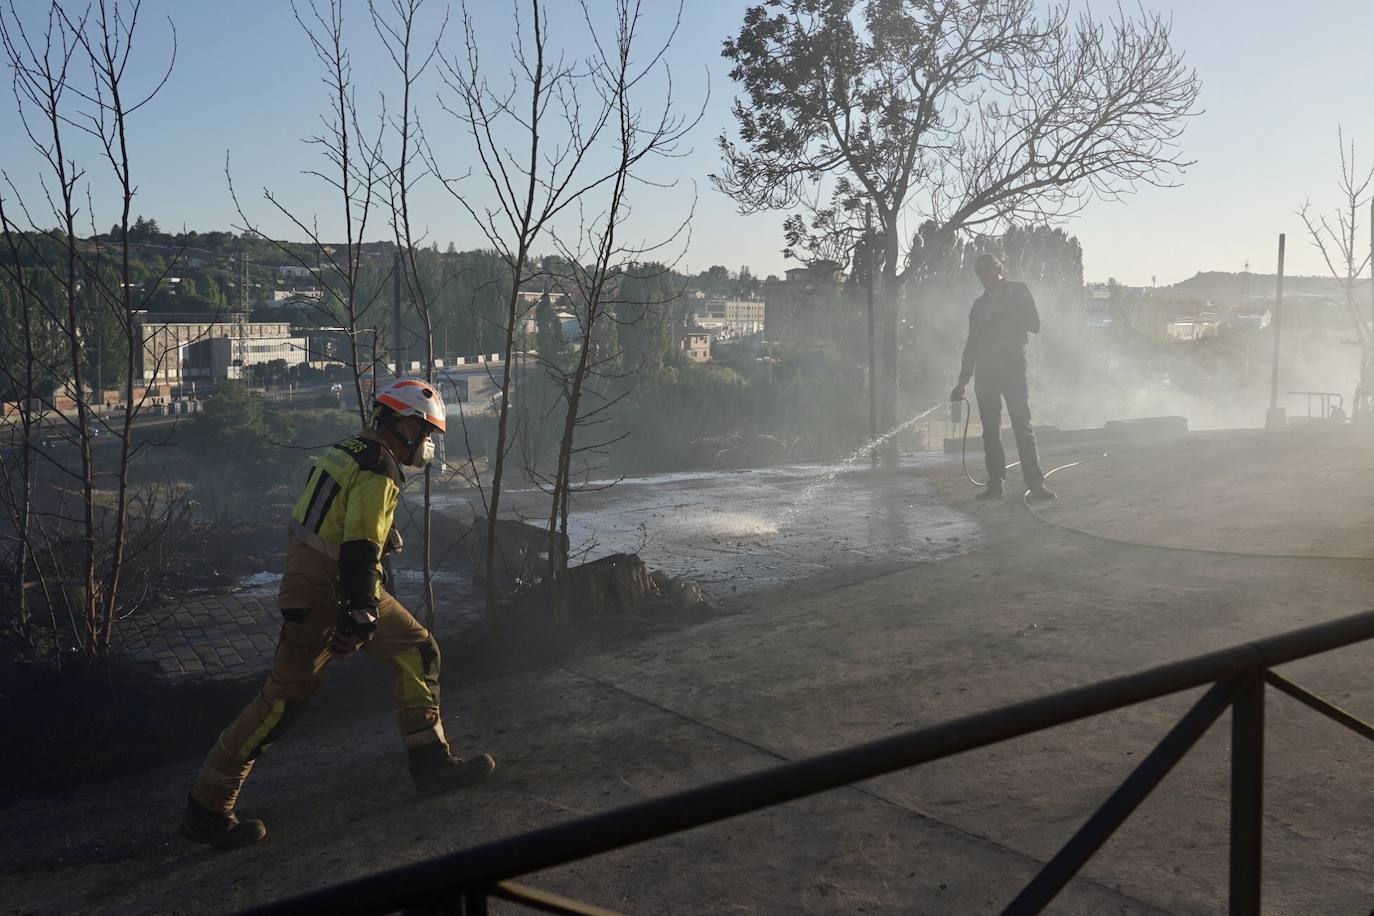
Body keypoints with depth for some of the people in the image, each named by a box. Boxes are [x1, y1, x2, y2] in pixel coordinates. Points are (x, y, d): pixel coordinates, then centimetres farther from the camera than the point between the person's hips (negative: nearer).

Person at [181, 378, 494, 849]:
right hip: (325, 594, -10)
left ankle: (430, 761, 10)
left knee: (418, 651, 8)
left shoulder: (353, 450, 14)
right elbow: (359, 549, -24)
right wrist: (361, 615, -23)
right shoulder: (379, 470, -16)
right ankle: (208, 807, 7)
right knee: (285, 695, -3)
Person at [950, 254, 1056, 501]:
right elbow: (972, 344, 20)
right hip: (985, 372, 4)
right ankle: (996, 483, 3)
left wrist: (1005, 312, -10)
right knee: (990, 429, 0)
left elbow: (1034, 325, 0)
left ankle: (1035, 481, -9)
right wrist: (962, 381, 16)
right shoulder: (979, 304, 19)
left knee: (1022, 425, -10)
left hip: (1013, 369, -4)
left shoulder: (1017, 291, 9)